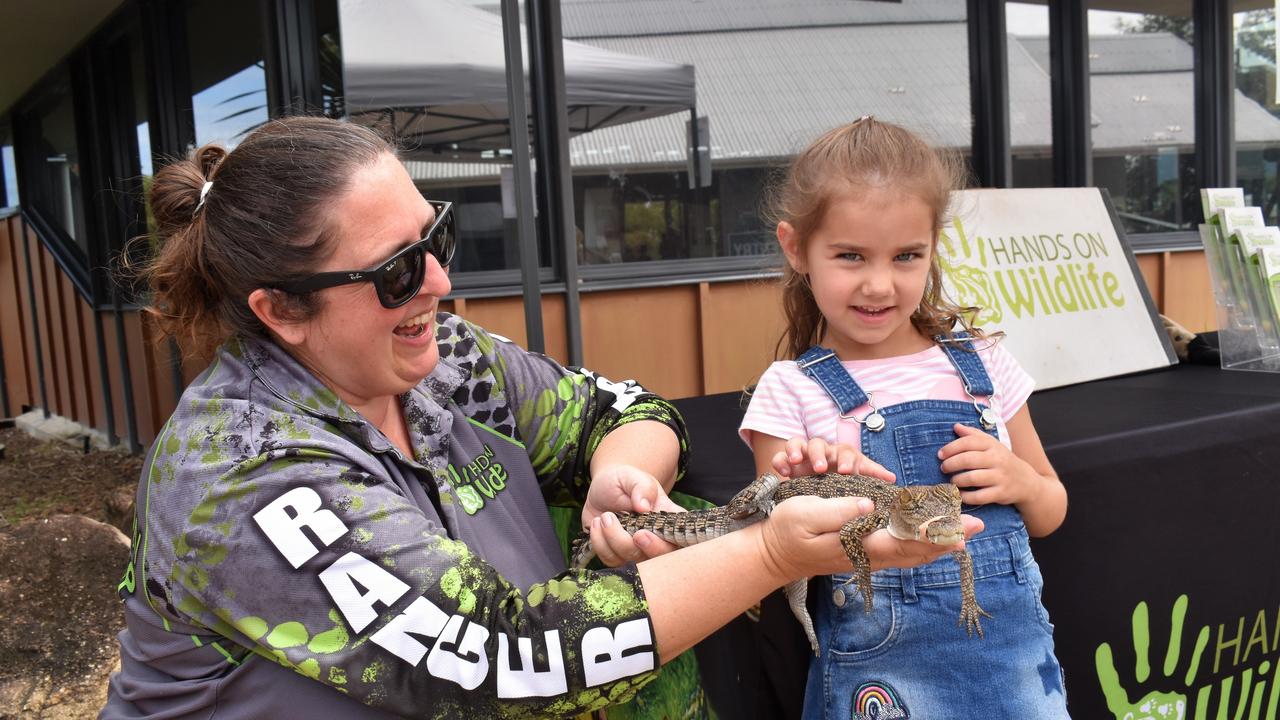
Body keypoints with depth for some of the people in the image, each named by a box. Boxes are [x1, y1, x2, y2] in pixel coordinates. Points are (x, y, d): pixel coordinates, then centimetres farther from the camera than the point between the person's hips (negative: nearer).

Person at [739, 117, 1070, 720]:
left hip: (1014, 656, 3)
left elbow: (1050, 512, 14)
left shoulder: (981, 364, 3)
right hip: (882, 671, -3)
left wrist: (1020, 482, -7)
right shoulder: (790, 392, -7)